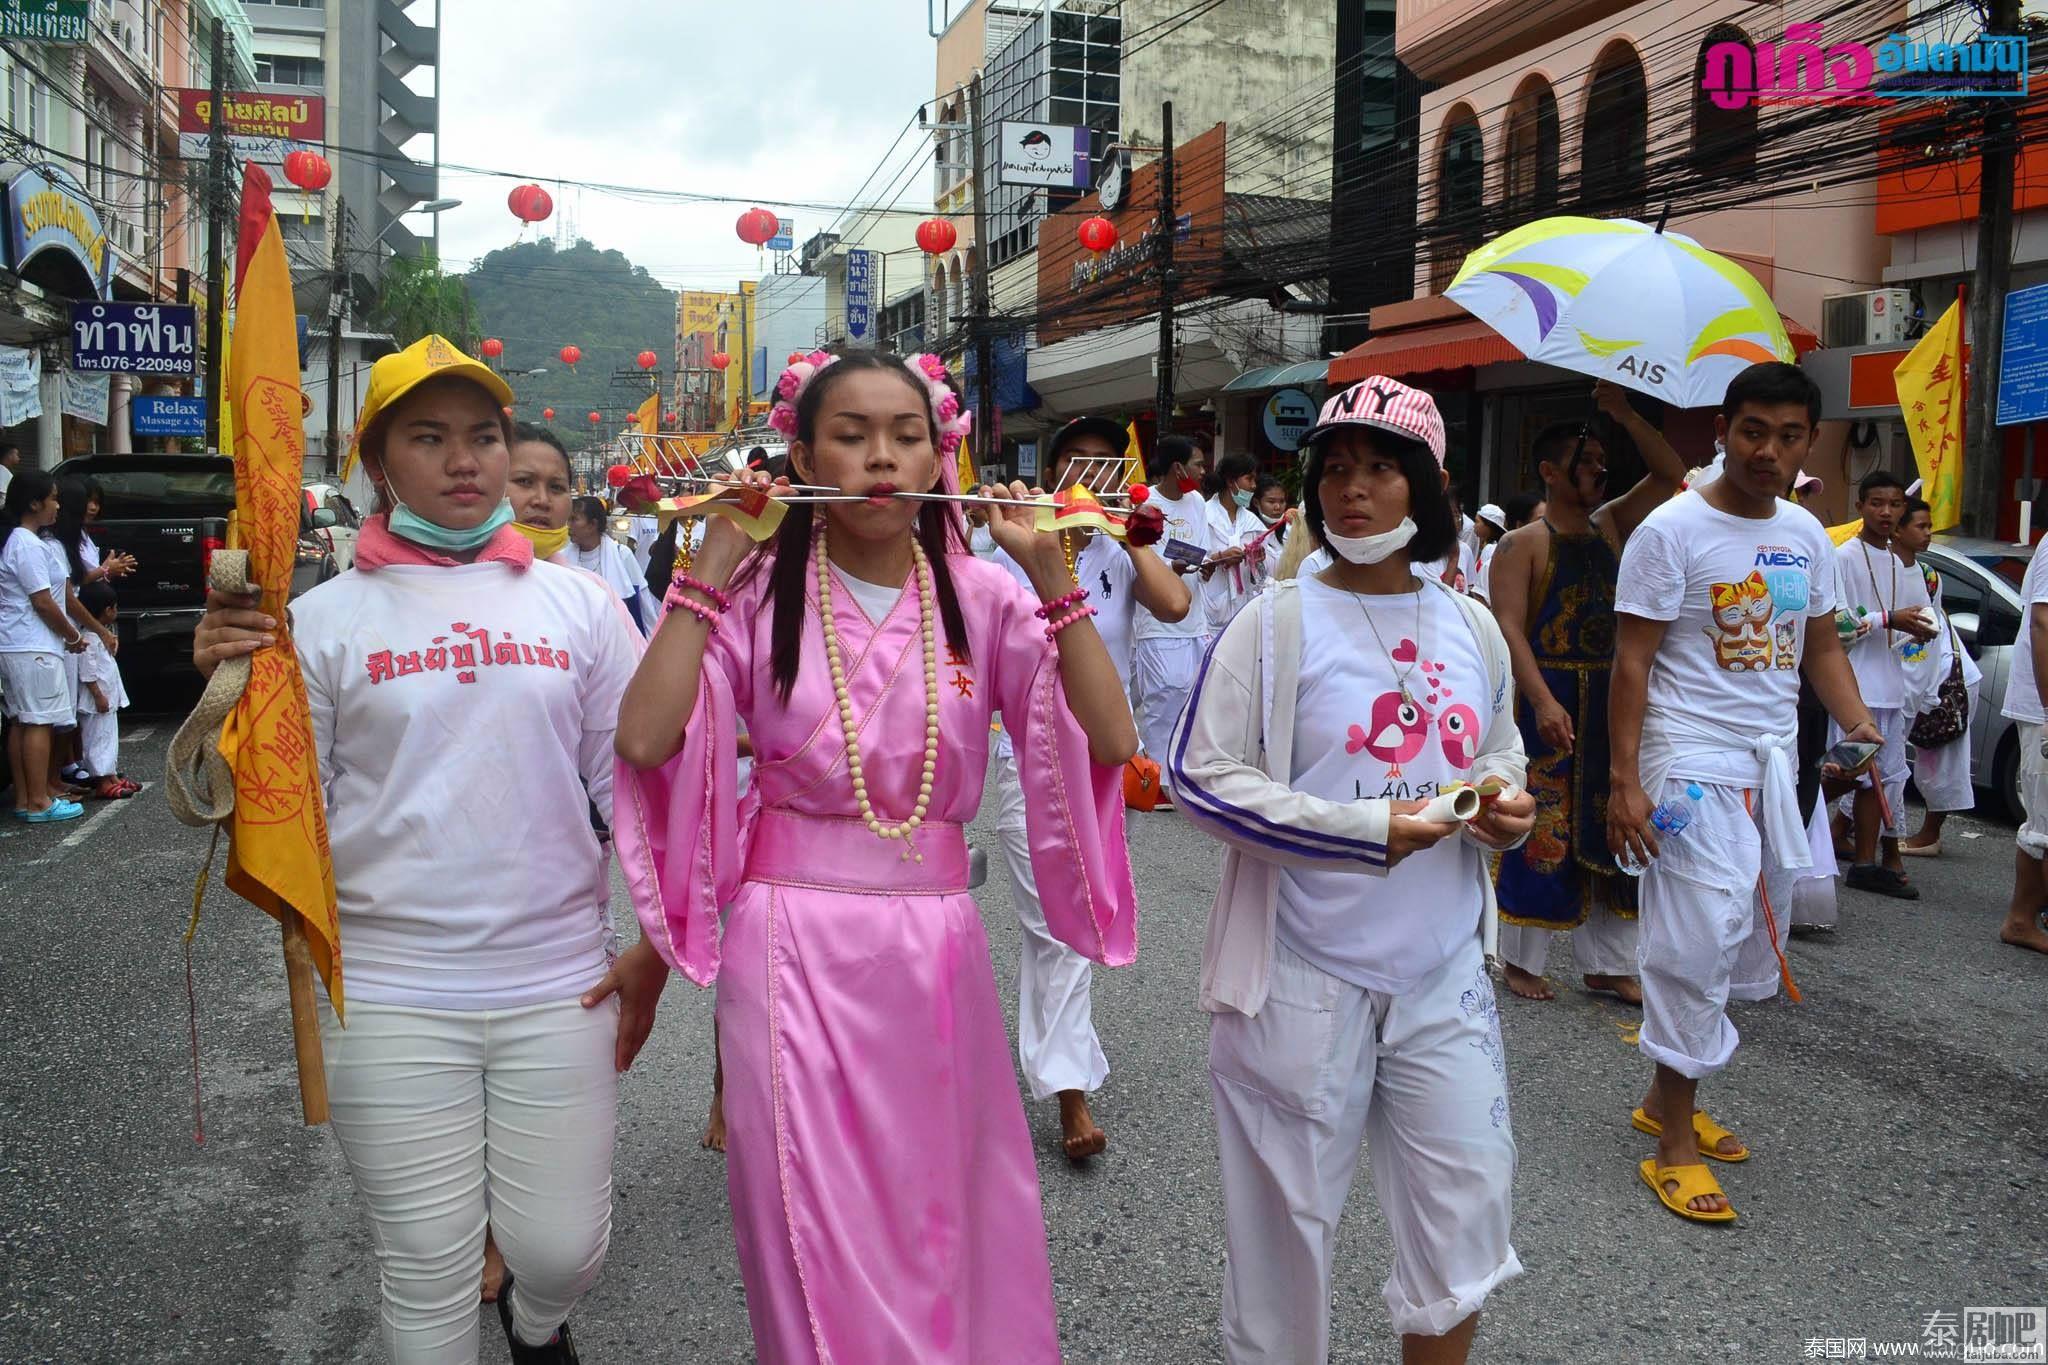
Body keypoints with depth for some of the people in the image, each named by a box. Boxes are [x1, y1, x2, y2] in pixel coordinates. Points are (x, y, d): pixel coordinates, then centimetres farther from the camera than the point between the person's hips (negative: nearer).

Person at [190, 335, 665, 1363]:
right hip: (391, 995, 0)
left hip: (558, 983, 1)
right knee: (428, 1271, 9)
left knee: (563, 1251, 9)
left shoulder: (578, 604, 4)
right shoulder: (328, 616, 1)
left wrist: (654, 948, 2)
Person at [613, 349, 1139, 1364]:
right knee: (817, 1245, 7)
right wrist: (712, 564, -14)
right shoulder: (759, 592, -2)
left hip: (935, 946, 2)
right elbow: (644, 738, -16)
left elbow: (1110, 740, -9)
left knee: (947, 1223, 15)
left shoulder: (981, 597, 2)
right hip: (793, 945, -2)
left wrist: (1049, 572, -12)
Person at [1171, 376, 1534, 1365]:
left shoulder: (1471, 628, 7)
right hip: (1305, 975, -4)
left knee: (1468, 1201, 12)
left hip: (1443, 972, 5)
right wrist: (1366, 830, -20)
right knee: (1289, 1214, 10)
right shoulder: (1277, 622, -8)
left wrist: (1505, 806, -4)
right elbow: (1203, 775, -13)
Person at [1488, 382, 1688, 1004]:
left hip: (1613, 700, 6)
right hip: (1551, 703, -6)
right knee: (1541, 830, 0)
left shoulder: (1611, 527, 14)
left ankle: (1608, 965, 20)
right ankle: (1520, 959, 14)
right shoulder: (1523, 544, -6)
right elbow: (1510, 628, -14)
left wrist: (1623, 413, 2)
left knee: (1610, 833, 9)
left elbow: (1670, 475, 13)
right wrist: (1543, 701, -25)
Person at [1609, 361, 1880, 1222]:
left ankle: (1667, 1098, 27)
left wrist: (1858, 724, -2)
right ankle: (1674, 1146, 4)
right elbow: (1632, 662, -12)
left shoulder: (1806, 536, 11)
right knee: (1699, 941, -7)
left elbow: (1821, 646, 17)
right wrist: (1624, 780, -17)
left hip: (1773, 763, 7)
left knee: (1746, 947, 12)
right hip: (1693, 763, -7)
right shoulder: (1671, 531, -9)